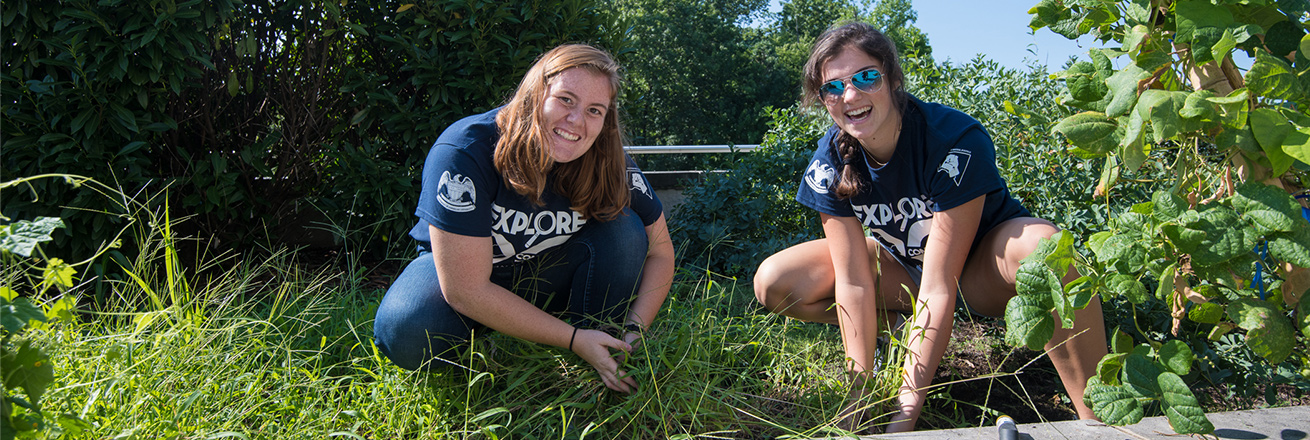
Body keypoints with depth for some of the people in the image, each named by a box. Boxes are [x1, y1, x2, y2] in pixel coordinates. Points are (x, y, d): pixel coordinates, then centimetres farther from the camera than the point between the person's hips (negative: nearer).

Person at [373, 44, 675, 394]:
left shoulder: (608, 164, -19)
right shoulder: (464, 152, -31)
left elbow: (660, 249, -8)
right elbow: (466, 291, -33)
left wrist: (633, 332, -24)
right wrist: (572, 339, -32)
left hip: (546, 280, 3)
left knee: (624, 227, -22)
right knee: (405, 331, -34)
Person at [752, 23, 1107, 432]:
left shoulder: (956, 141, -31)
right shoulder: (830, 161, -18)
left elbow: (939, 287, -33)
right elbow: (854, 282, -18)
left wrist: (905, 407, -35)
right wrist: (861, 389, -25)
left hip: (981, 264, -4)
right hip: (903, 265, 4)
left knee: (1040, 245, -41)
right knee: (774, 283, -16)